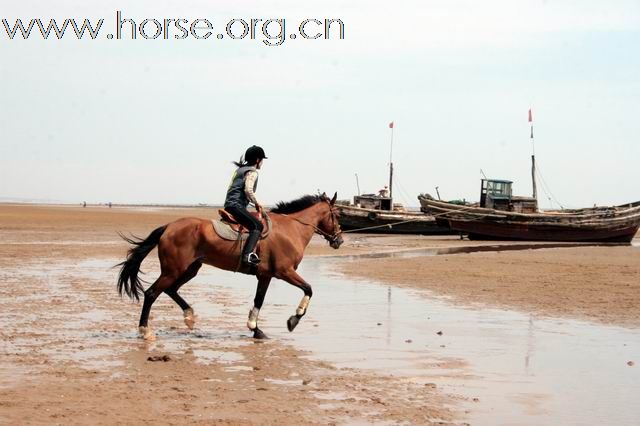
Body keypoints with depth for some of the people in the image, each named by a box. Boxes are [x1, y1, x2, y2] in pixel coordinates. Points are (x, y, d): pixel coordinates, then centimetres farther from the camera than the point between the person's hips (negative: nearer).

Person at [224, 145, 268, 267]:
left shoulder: (239, 170, 23)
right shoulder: (252, 172, -6)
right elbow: (248, 190, -21)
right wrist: (256, 203, -6)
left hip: (229, 204, 10)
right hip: (237, 206, -10)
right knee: (257, 226, -20)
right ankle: (247, 255, -36)